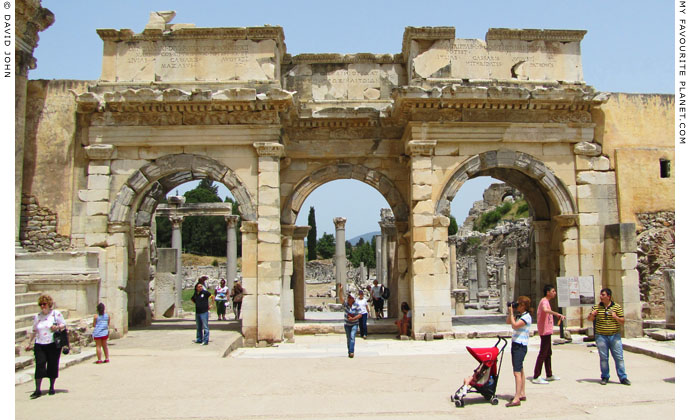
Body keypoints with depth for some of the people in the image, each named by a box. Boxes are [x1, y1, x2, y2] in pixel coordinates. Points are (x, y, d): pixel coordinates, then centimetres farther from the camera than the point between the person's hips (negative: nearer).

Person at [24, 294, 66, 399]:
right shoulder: (37, 316, 10)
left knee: (53, 366, 4)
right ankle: (37, 390, -6)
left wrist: (57, 327, -18)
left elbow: (64, 325, 3)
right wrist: (29, 343, 18)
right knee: (39, 365, -8)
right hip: (39, 345, 2)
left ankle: (52, 387, 19)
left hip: (53, 344, -2)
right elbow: (33, 330, 19)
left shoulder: (56, 314, 0)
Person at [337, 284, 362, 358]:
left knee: (352, 337, -18)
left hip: (354, 324, -3)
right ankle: (349, 352, 22)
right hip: (347, 324, 3)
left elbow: (360, 315, -9)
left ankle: (351, 352, -23)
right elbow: (341, 297, -20)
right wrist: (340, 290, -34)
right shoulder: (345, 304, -5)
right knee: (348, 339, 10)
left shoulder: (356, 306, -9)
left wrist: (353, 318, -22)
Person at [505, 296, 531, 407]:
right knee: (520, 370, 16)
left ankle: (516, 399, -17)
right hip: (515, 344, 10)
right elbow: (508, 322, 21)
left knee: (517, 372, -14)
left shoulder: (526, 316, -14)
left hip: (520, 346, -10)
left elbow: (514, 325, -25)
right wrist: (510, 312, 9)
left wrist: (511, 312, -18)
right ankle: (522, 394, 24)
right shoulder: (519, 315, 14)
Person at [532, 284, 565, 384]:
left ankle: (549, 375, 29)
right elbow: (545, 310, -40)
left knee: (548, 353, 18)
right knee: (543, 354, -8)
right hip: (545, 331, -11)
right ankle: (536, 377, -7)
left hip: (547, 331, 11)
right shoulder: (544, 301, -17)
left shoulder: (545, 301, 17)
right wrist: (558, 314, -46)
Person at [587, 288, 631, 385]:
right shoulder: (596, 307, 6)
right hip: (601, 336, 1)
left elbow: (623, 322, 3)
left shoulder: (617, 307, 2)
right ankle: (605, 377, 15)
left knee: (619, 357, 0)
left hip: (615, 336, -1)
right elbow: (590, 319, 9)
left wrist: (615, 317, -17)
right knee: (603, 358, 4)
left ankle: (623, 377, 8)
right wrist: (592, 315, -13)